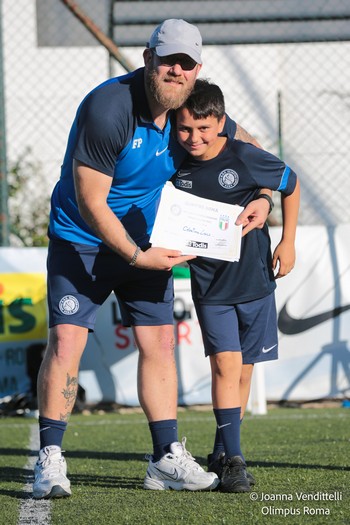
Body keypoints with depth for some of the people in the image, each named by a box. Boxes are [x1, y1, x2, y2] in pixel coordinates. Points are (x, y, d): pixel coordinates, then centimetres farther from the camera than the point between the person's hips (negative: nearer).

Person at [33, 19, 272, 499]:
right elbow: (91, 201, -26)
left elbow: (246, 143, 14)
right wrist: (136, 256, -27)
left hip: (147, 242, 6)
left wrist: (259, 198, -2)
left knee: (159, 341, 4)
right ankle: (50, 460, -9)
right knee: (66, 338, -15)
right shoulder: (109, 108, -26)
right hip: (82, 239, -6)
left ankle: (167, 459, 11)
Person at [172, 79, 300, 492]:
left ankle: (221, 453, 21)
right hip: (209, 286, 0)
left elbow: (290, 183, 3)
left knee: (243, 371, 7)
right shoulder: (175, 168, -7)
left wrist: (287, 243, 4)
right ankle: (232, 460, -10)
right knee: (226, 365, -12)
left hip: (254, 280, 0)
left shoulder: (246, 159, -14)